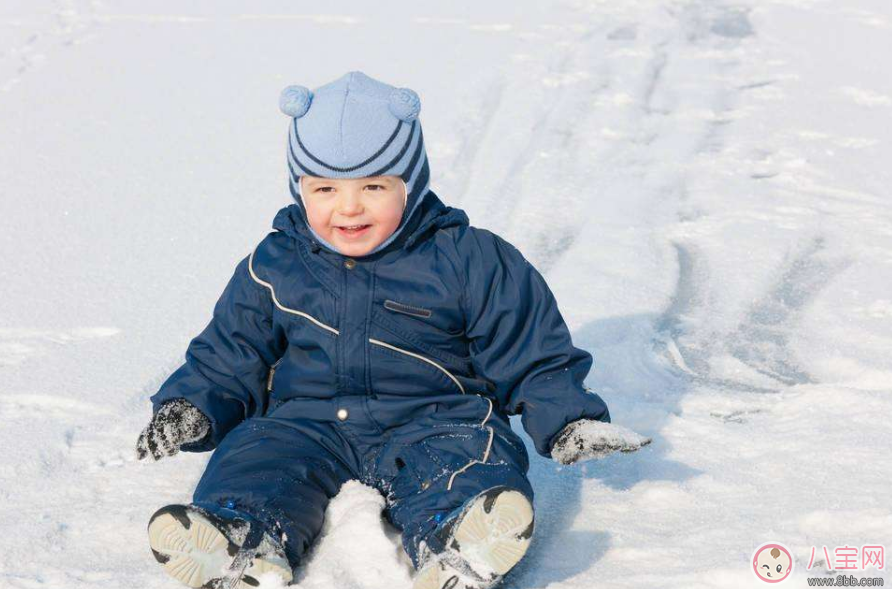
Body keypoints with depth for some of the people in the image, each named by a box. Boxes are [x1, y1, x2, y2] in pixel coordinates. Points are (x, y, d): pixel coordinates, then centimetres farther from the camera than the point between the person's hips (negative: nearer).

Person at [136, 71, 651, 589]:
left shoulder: (469, 261, 2)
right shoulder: (273, 267, 10)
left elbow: (532, 356, 6)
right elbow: (229, 359, 19)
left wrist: (568, 422, -7)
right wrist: (192, 410, 1)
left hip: (431, 421, -2)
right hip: (307, 422, 3)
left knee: (466, 459, -33)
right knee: (257, 454, -25)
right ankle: (243, 541, -51)